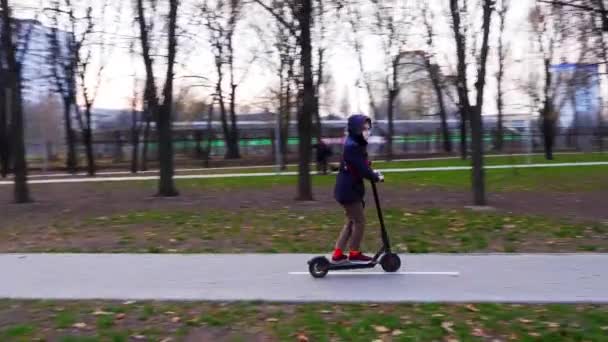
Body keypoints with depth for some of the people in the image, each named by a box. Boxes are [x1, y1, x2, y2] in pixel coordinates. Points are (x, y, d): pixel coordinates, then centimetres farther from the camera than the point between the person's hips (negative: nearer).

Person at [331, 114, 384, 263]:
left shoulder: (356, 145, 11)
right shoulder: (352, 146, -21)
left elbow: (362, 165, 16)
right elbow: (361, 169, -22)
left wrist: (372, 172, 0)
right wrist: (376, 177, -9)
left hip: (349, 189, 11)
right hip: (348, 190, -11)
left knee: (351, 221, 17)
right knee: (360, 221, 1)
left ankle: (337, 254, 20)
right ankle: (355, 254, 16)